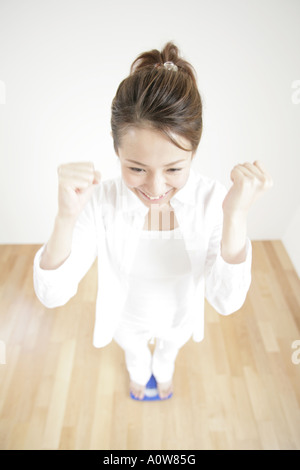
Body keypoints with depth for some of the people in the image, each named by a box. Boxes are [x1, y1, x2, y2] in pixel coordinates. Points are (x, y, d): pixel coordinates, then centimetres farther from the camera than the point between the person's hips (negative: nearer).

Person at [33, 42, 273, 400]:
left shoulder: (214, 198, -32)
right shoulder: (100, 201, -33)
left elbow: (227, 302, -32)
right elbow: (52, 295, -32)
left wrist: (235, 219, -47)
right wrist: (65, 219, -49)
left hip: (179, 318, 1)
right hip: (128, 319, 0)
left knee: (169, 351, 36)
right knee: (134, 353, 35)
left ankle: (163, 370, 75)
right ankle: (138, 374, 74)